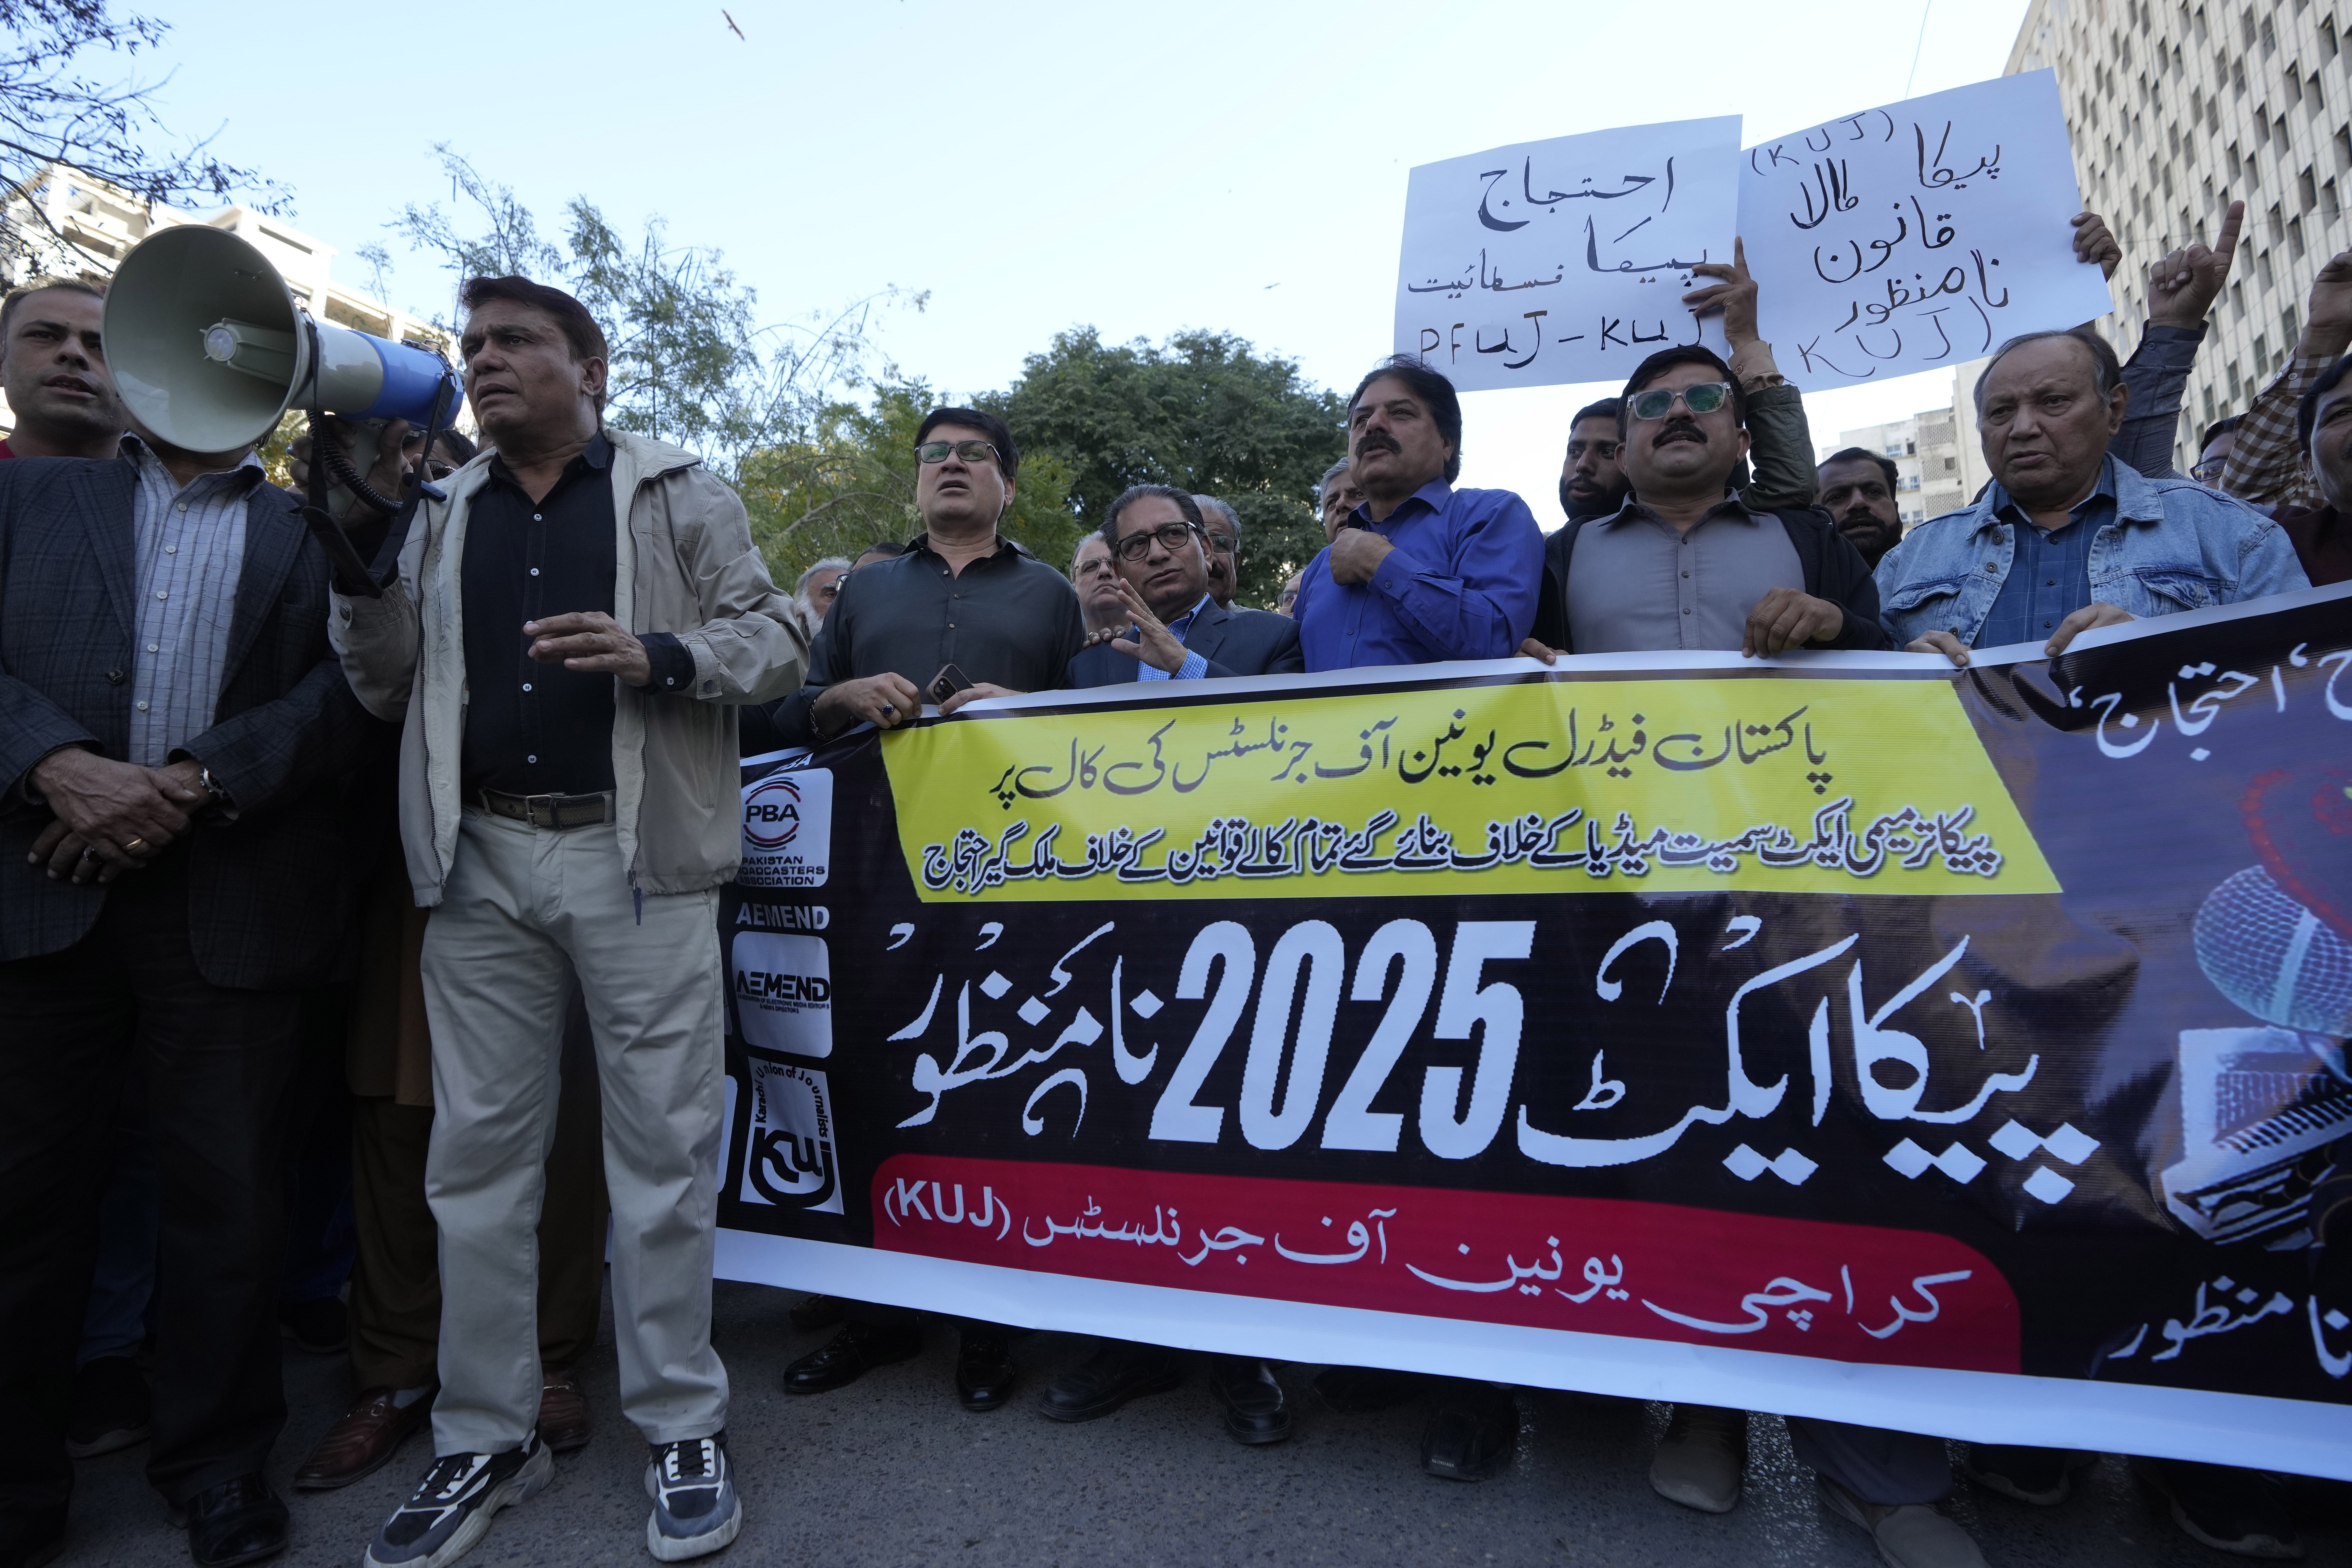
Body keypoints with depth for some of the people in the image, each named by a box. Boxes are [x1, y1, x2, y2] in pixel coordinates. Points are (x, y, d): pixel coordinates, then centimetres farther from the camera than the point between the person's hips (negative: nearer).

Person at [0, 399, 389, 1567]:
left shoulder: (312, 539, 11)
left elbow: (344, 694, -2)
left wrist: (195, 783, -14)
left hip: (232, 902, -1)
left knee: (227, 1193, 5)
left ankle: (218, 1463, 22)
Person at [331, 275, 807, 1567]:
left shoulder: (678, 492, 7)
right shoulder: (442, 519, 18)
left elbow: (775, 639, 0)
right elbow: (389, 690, 15)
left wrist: (657, 657, -17)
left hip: (636, 855, -4)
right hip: (479, 860, 4)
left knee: (662, 1146, 0)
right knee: (478, 1155, 8)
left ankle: (681, 1426, 15)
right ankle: (486, 1439, 23)